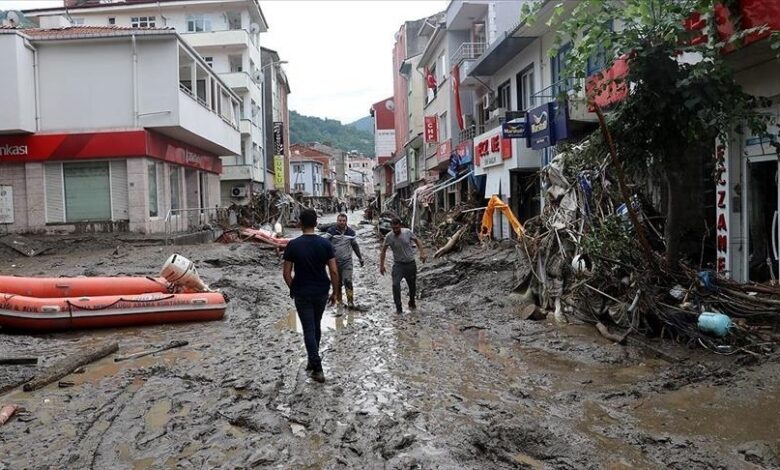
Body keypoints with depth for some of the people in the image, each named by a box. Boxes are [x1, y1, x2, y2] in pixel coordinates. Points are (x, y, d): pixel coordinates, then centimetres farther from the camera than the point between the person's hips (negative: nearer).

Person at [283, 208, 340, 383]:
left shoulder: (293, 245, -11)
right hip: (321, 292, 3)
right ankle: (313, 360, 33)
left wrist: (293, 289, 9)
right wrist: (335, 292, 4)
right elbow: (334, 271, -8)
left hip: (302, 293, -2)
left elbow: (286, 273, -8)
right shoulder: (325, 243, -7)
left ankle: (317, 368, 0)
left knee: (309, 330, 3)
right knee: (316, 326, 20)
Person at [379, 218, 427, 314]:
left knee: (412, 286, 13)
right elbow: (383, 251, -2)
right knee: (395, 285, -19)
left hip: (411, 263, 2)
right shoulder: (389, 237, -13)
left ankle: (412, 302, 41)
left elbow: (417, 241, 6)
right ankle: (398, 308, -10)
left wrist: (422, 253, -5)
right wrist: (381, 265, -6)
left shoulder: (408, 232, -11)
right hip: (398, 264, -1)